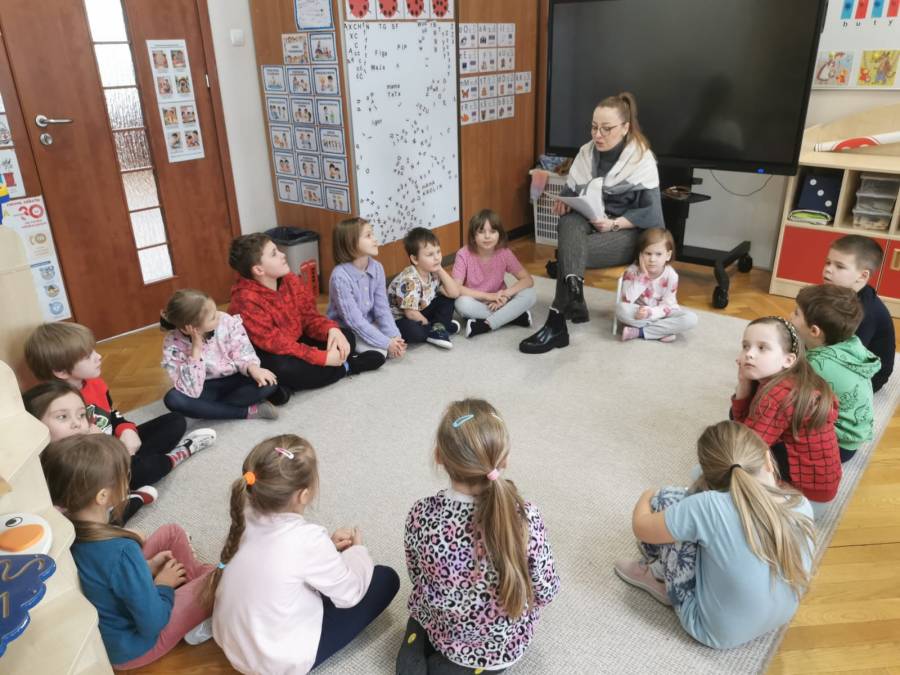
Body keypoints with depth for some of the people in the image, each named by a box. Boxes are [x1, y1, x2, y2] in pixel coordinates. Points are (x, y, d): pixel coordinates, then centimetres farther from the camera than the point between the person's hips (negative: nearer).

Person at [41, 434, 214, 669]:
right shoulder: (121, 551, -38)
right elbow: (153, 624, -27)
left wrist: (145, 568, 0)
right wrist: (164, 584, -10)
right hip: (130, 648, -7)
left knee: (172, 533, 12)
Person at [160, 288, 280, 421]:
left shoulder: (226, 321, -19)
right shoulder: (173, 344, -22)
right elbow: (191, 391, -29)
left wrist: (251, 367, -36)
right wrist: (196, 348, -35)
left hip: (235, 381, 1)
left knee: (269, 382, -26)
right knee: (173, 399, -32)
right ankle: (248, 412, -23)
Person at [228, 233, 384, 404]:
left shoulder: (289, 280, -4)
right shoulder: (247, 301, -27)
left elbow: (308, 315, 1)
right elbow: (276, 344, -30)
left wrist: (332, 329, -22)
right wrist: (324, 358, -32)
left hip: (295, 343, 7)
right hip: (267, 357, -7)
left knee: (347, 336, -1)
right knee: (285, 369, -38)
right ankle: (347, 366, -14)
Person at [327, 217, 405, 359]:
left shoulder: (377, 268, -7)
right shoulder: (340, 276, -26)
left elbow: (382, 308, -5)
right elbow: (354, 320, -26)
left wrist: (394, 336, -20)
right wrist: (386, 343, -26)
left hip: (369, 325, 6)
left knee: (399, 345, -13)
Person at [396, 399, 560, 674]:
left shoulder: (421, 515, -25)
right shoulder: (525, 518, -30)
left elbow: (417, 577, -7)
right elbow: (546, 592, -15)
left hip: (441, 632, 4)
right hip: (504, 646, -3)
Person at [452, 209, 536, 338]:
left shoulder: (504, 253, -11)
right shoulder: (464, 254, -17)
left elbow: (528, 280, -11)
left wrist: (505, 294, -27)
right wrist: (489, 296, -27)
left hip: (497, 303, 2)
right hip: (476, 304, -2)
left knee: (530, 295, -22)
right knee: (462, 303, -36)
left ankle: (484, 325, -27)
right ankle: (515, 316, -23)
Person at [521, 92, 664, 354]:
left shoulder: (642, 159, -7)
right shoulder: (586, 153, 7)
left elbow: (650, 212, -11)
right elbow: (570, 192, 11)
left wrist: (614, 224, -23)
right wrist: (563, 203, -13)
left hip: (628, 233, -4)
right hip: (589, 225, 4)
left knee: (569, 250, -32)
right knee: (569, 223, -34)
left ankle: (556, 323, -29)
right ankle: (573, 297, -45)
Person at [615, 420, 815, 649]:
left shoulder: (711, 507, -31)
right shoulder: (802, 506, -16)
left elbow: (641, 526, -16)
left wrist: (647, 497, 5)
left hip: (716, 631, -5)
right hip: (779, 619, 5)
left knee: (665, 500, -6)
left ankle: (660, 575, 22)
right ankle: (662, 572, 30)